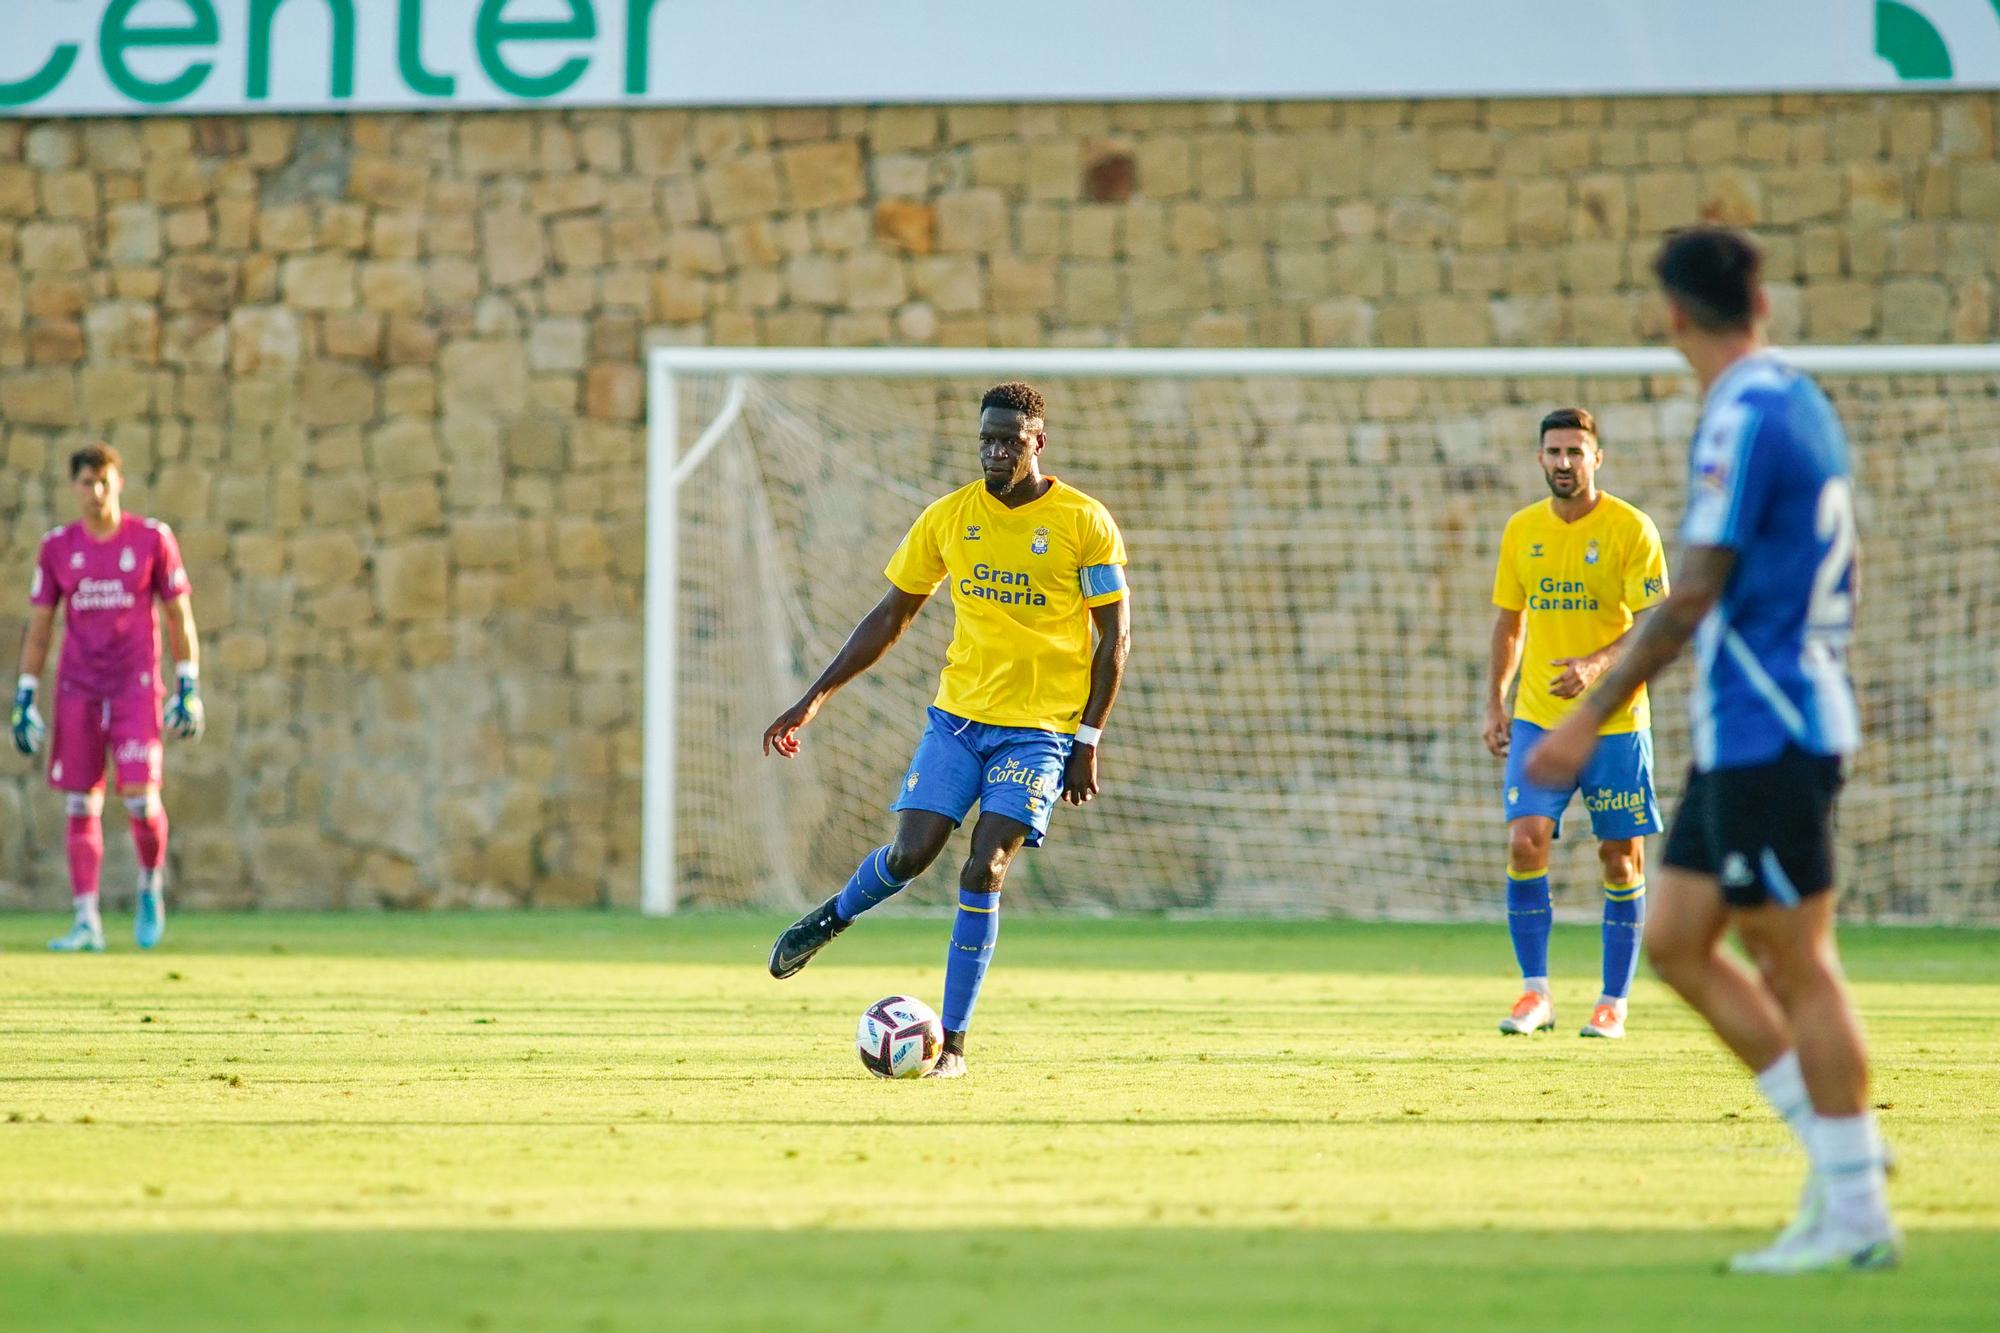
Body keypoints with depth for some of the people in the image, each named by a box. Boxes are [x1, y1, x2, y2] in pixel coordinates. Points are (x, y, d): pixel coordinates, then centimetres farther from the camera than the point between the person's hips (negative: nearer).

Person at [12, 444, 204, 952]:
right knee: (81, 806, -1)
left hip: (136, 687, -2)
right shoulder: (57, 547, 5)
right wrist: (25, 698, 5)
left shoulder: (152, 539, 0)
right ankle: (86, 922, 2)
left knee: (140, 796, -14)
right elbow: (38, 629, 10)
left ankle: (151, 885, 15)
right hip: (77, 691, 2)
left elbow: (180, 617, 4)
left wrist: (188, 689, -1)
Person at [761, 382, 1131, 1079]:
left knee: (983, 871, -14)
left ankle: (952, 1042, -5)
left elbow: (1114, 635, -1)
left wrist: (1087, 742, -6)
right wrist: (816, 696, 7)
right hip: (957, 715, 3)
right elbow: (890, 616, 12)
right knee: (910, 853, -9)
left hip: (1041, 727, -3)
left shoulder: (1085, 523, -6)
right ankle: (833, 916, 26)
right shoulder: (948, 518, 3)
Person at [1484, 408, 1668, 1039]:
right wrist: (1494, 704, 10)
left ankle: (1613, 1003, 11)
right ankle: (1535, 992, -5)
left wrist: (1597, 665, -26)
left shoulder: (1631, 530, -6)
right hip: (1537, 719, 3)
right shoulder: (1522, 530, 7)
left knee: (1620, 860, 1)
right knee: (1525, 841, -12)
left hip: (1615, 724, -3)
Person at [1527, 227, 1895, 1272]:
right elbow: (1840, 570, 21)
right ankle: (1836, 1141, 11)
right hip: (1742, 738, 9)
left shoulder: (1744, 420, -16)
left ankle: (1855, 1215, -1)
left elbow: (1696, 594, -20)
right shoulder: (1800, 403, 13)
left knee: (1796, 964, -5)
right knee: (1675, 941, 11)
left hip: (1765, 734, -9)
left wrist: (1591, 719, -17)